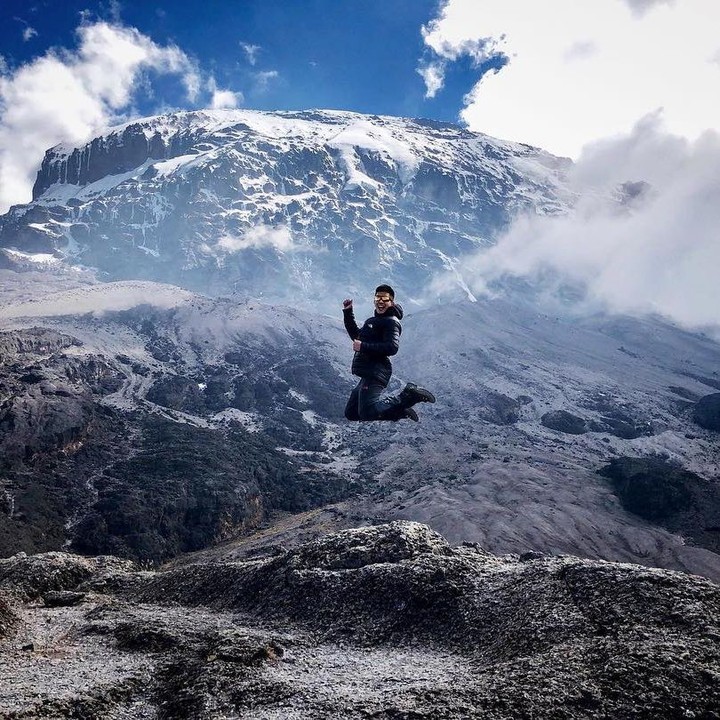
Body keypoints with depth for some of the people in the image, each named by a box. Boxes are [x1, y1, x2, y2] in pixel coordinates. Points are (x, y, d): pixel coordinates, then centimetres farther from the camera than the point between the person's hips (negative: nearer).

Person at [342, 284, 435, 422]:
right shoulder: (372, 321, 22)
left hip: (375, 373, -10)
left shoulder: (391, 322, -8)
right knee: (351, 413, 13)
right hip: (367, 374, 10)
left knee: (367, 413, -21)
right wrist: (348, 312, 27)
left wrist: (363, 347, -22)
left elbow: (392, 347, -22)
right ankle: (399, 410, 11)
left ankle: (408, 397, -10)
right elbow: (356, 335, 35)